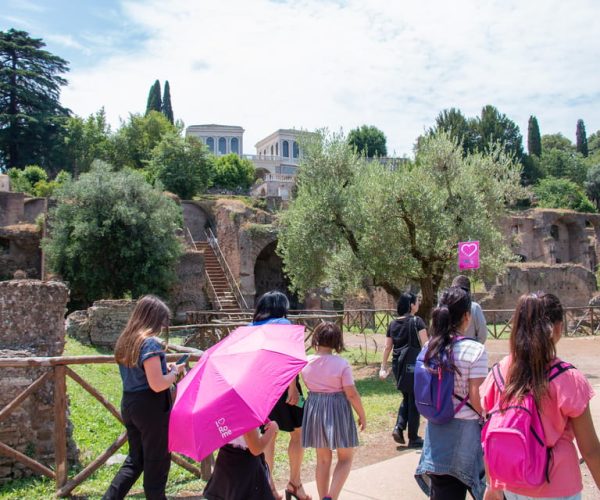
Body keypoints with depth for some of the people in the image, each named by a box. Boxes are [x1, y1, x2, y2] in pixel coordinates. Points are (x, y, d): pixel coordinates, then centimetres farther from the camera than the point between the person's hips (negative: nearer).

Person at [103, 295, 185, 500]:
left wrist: (164, 368, 12)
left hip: (129, 405, 8)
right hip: (152, 408, -8)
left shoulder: (126, 340, 7)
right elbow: (157, 385, -24)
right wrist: (175, 371, -7)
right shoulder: (150, 343, -19)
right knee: (156, 464, 8)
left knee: (135, 460, 20)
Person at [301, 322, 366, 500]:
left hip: (314, 409, 4)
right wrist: (362, 415, -2)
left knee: (323, 459, 17)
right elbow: (351, 394, -14)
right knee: (345, 458, 11)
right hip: (338, 411, -4)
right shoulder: (341, 364, -15)